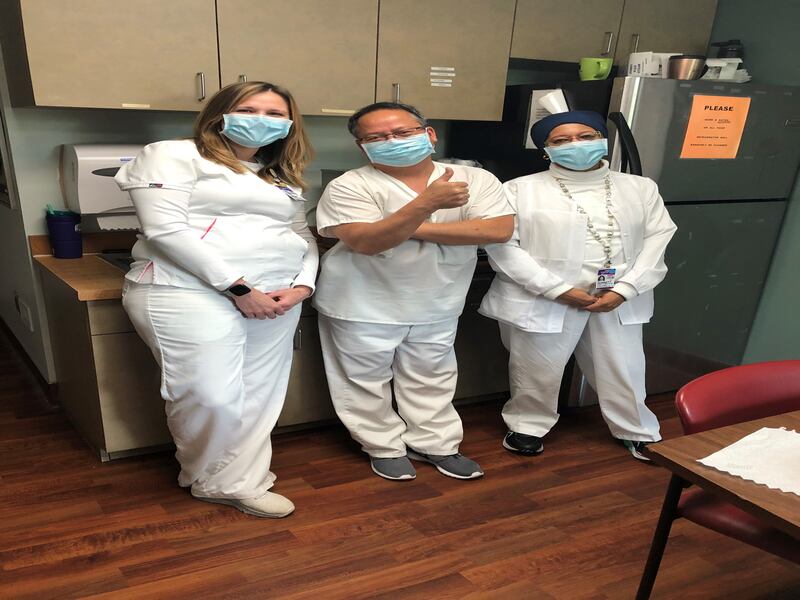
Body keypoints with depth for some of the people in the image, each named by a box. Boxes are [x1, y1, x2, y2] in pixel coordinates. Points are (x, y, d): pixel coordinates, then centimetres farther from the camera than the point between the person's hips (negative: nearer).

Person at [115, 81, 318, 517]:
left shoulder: (283, 178, 21)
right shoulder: (174, 156, 0)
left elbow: (305, 237, 18)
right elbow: (165, 229, -12)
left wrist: (302, 285, -4)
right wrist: (237, 288, -15)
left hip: (276, 298, 7)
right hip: (192, 293, -6)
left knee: (260, 396, 8)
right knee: (213, 398, -8)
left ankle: (239, 482, 25)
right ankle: (217, 480, 19)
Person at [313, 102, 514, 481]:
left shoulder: (476, 180, -7)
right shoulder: (351, 186, -14)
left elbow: (499, 230, -20)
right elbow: (365, 242, -25)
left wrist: (408, 229, -21)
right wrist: (425, 204, -37)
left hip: (437, 306, 3)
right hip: (363, 306, -2)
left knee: (431, 379, 17)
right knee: (367, 382, 11)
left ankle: (434, 444, 35)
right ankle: (385, 448, 31)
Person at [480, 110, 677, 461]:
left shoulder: (640, 188, 9)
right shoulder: (521, 190, -3)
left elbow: (658, 238, 4)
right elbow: (501, 245, -11)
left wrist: (624, 290, -11)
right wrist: (559, 289, -14)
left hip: (618, 300, 3)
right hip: (543, 299, -2)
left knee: (623, 370, 12)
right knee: (537, 371, 9)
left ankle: (639, 433, 33)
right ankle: (528, 425, 33)